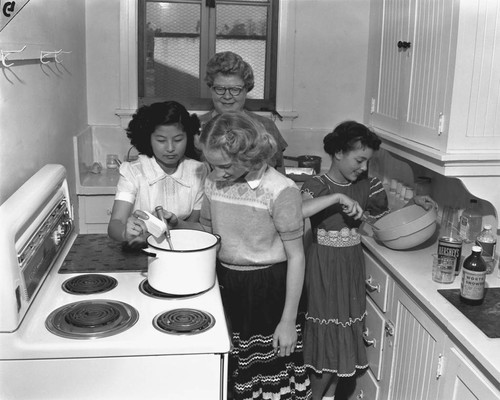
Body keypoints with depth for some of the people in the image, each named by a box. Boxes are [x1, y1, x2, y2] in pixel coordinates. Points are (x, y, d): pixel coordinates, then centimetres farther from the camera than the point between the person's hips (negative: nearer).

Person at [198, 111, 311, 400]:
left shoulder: (282, 191, -19)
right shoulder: (213, 183, -2)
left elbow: (296, 257, -13)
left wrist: (288, 320, -12)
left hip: (267, 289, -5)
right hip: (225, 283, 5)